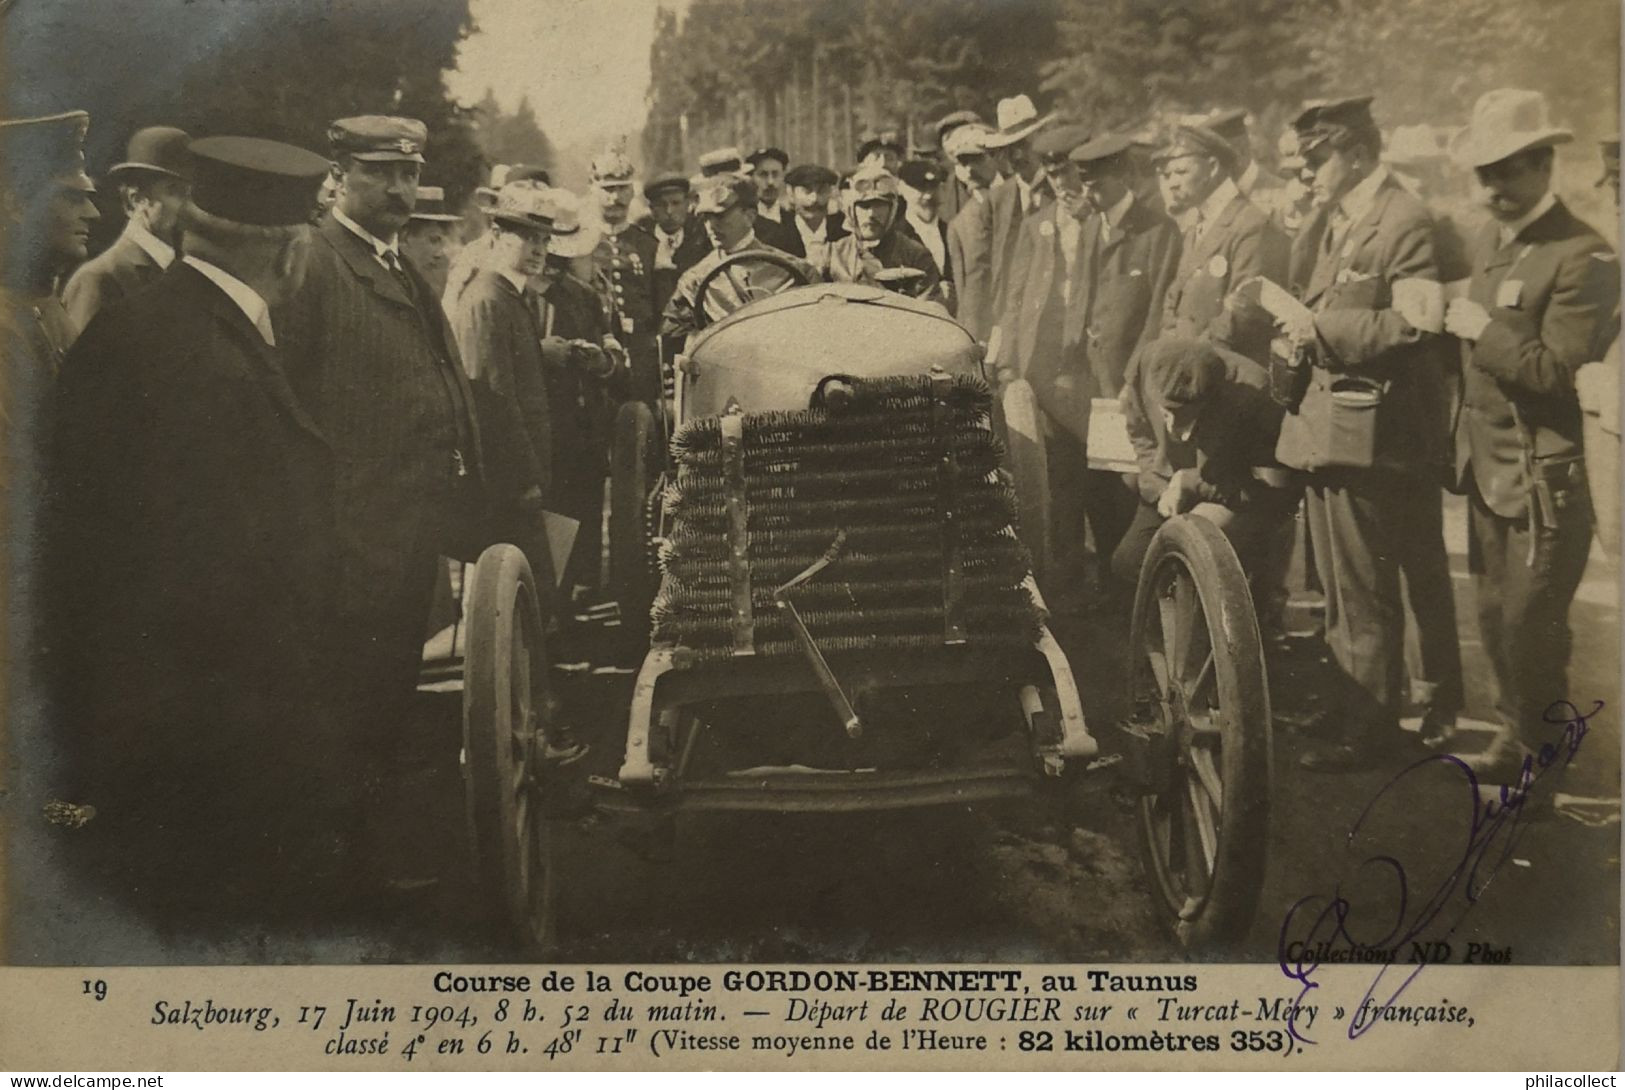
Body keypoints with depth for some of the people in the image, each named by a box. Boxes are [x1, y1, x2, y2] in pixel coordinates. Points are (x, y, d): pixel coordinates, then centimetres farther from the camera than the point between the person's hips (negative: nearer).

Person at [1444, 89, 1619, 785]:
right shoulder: (1487, 244, 12)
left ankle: (1547, 759, 11)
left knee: (1530, 623, -4)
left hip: (1542, 474, -8)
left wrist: (1484, 331, -13)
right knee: (1496, 615, 15)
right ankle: (1518, 737, 28)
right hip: (1486, 466, 8)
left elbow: (1554, 367, -21)